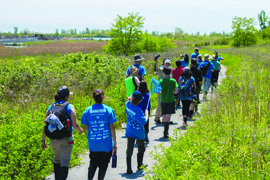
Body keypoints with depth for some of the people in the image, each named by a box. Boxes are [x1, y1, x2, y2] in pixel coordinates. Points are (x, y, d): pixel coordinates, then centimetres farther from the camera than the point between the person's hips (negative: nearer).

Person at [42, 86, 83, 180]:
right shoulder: (69, 107, -7)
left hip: (53, 140, 5)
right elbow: (74, 124, -11)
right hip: (65, 140, -5)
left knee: (57, 159, 26)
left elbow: (45, 125, 4)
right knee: (64, 163, -3)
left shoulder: (50, 107, 5)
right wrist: (80, 130, 10)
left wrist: (43, 140, 10)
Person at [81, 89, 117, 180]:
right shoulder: (108, 110, -6)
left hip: (93, 144, 2)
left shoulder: (88, 110, -2)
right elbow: (112, 128, -5)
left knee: (93, 163, 18)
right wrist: (114, 143, 1)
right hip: (106, 144, -2)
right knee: (103, 165, 13)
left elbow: (86, 128, 2)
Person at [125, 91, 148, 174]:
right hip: (139, 132, -4)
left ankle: (129, 169, 3)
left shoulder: (127, 104, -12)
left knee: (129, 150, 6)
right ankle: (140, 165, 34)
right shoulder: (138, 110, -29)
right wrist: (146, 114, -11)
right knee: (141, 149, 21)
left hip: (130, 132, 4)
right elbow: (143, 122, -23)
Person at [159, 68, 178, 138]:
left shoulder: (161, 81, -3)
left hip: (163, 100, 1)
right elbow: (176, 91, -9)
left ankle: (166, 131, 26)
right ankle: (165, 132, -17)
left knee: (164, 116, 14)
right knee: (168, 115, -4)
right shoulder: (173, 81, -3)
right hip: (171, 100, -1)